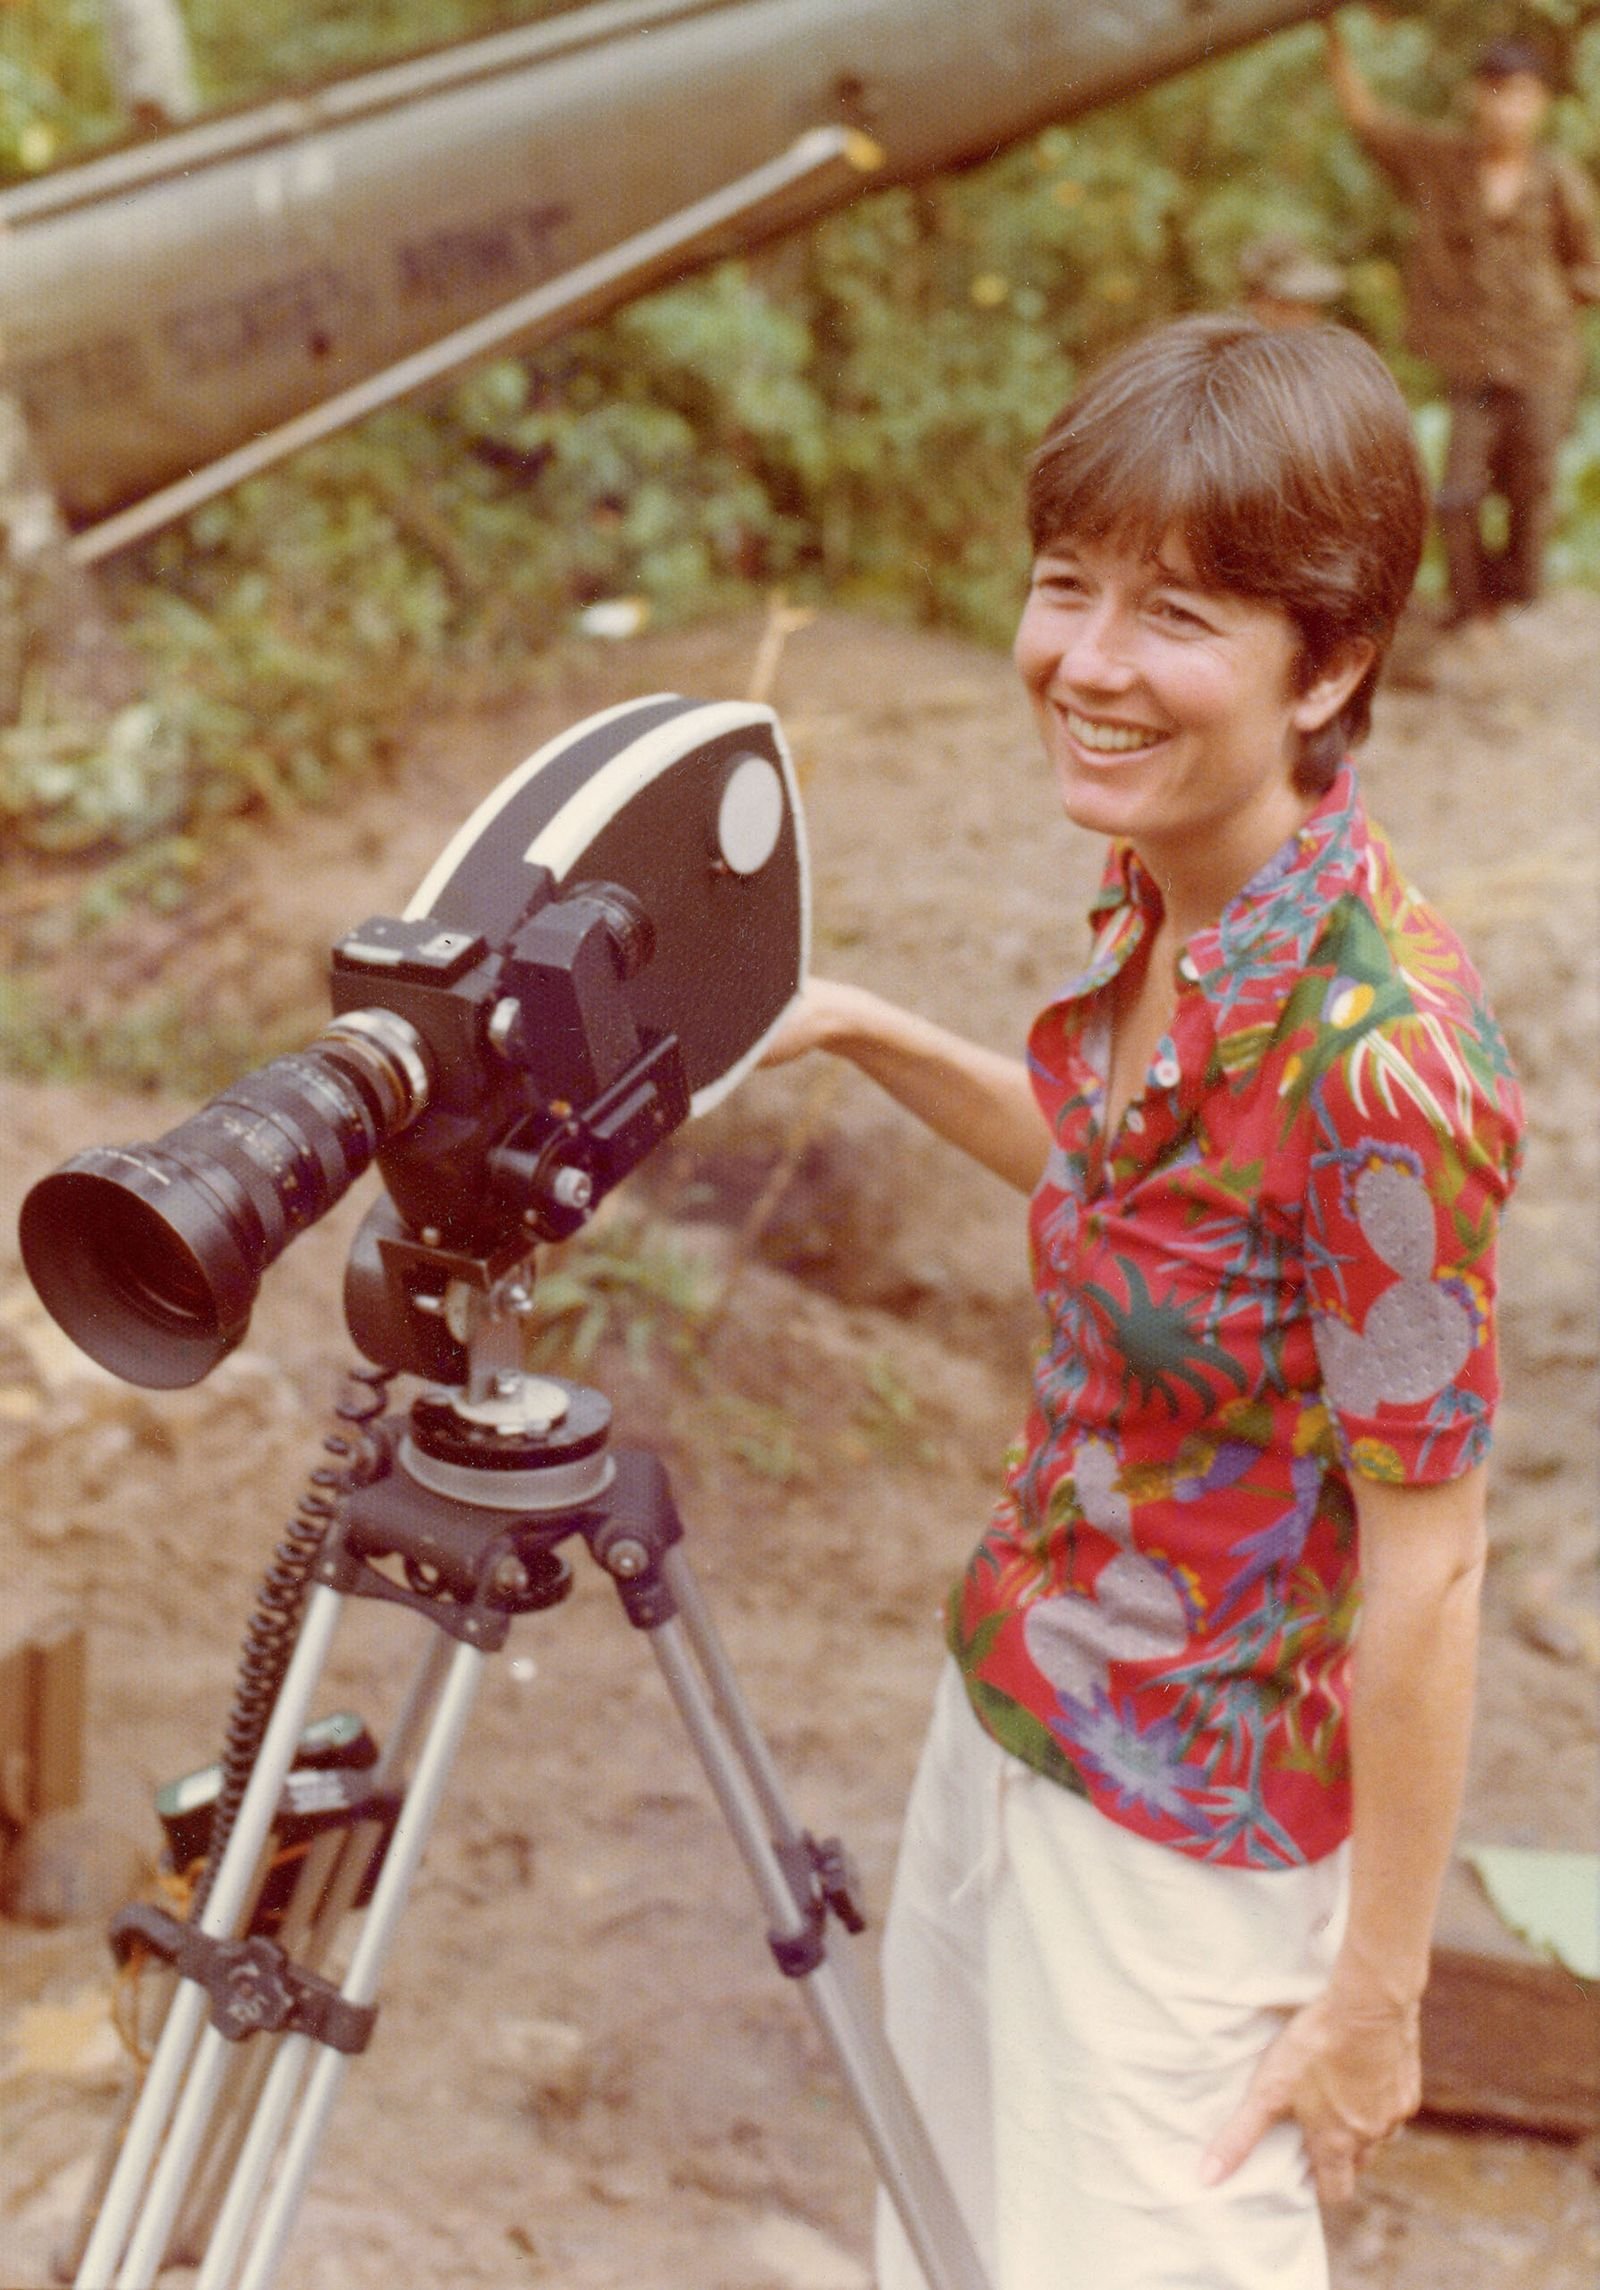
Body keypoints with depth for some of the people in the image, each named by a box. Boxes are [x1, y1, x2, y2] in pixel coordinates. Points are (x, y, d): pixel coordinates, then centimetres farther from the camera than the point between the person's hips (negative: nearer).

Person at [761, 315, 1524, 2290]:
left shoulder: (1378, 1052, -30)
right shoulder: (1154, 902, -5)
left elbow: (1423, 1558, -23)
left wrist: (1376, 1984, -14)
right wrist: (865, 1033, 3)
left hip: (1193, 1820, -8)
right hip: (1013, 1689, 8)